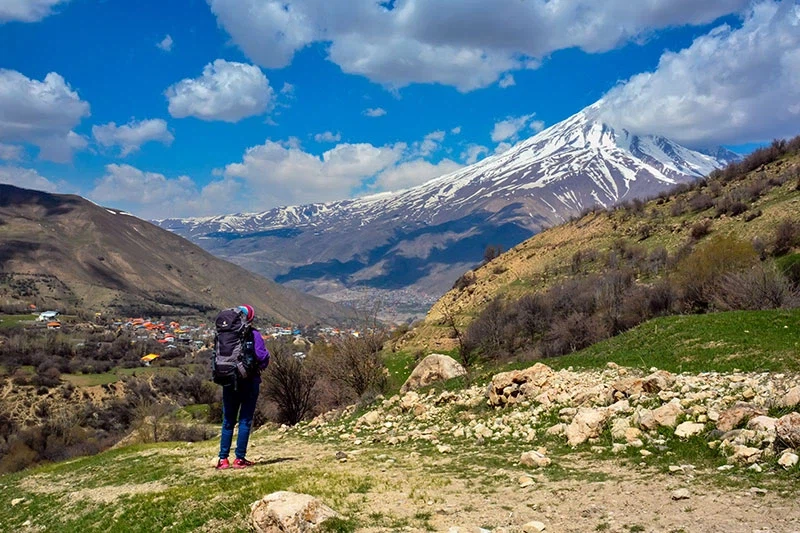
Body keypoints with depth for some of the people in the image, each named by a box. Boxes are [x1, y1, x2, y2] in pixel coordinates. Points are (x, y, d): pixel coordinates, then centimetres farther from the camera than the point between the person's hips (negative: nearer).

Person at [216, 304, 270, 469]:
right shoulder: (253, 334, -9)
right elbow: (262, 356, -14)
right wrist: (261, 366, 6)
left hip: (229, 381, 4)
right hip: (249, 381, -4)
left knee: (228, 421, 12)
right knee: (245, 420, 3)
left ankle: (223, 459, 11)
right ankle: (239, 458, 2)